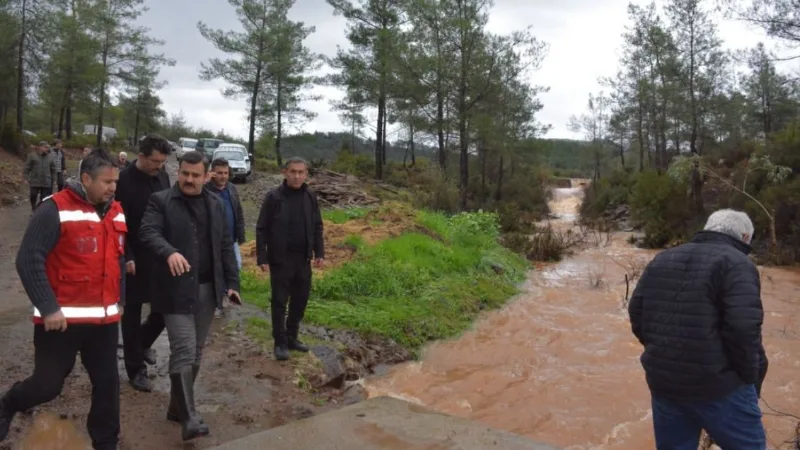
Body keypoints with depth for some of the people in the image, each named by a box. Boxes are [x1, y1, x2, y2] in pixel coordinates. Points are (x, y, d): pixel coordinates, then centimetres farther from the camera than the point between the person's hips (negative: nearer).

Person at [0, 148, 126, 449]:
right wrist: (48, 308, -18)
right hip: (62, 318, -5)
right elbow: (29, 260, -15)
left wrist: (120, 301, 15)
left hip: (105, 318, 6)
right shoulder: (55, 210, -13)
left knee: (107, 383, 8)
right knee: (48, 383, 6)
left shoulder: (117, 213, 8)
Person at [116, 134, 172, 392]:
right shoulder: (124, 180, -14)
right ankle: (136, 369, 18)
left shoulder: (162, 177, 3)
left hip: (161, 256, 5)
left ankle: (143, 342, 38)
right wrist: (126, 257, -17)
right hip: (135, 259, -5)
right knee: (133, 313, 6)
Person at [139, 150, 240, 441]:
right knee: (183, 351, -9)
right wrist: (169, 252, -38)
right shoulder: (160, 201, -3)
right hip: (177, 289, -5)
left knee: (196, 352, 13)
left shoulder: (216, 205, 11)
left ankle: (177, 407, 27)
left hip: (207, 289, 5)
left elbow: (226, 246, 12)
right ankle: (188, 417, -4)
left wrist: (232, 282, 7)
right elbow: (148, 232, -18)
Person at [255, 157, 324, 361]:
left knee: (300, 300, 12)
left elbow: (317, 228, 11)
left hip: (303, 259, 4)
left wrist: (319, 253, 5)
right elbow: (262, 229, -6)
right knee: (279, 302, 3)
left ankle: (292, 337, 28)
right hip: (280, 259, -4)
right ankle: (280, 343, 15)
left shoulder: (311, 197, 4)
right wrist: (262, 257, -10)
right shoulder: (273, 197, -8)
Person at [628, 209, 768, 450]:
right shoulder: (737, 264, -9)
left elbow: (636, 314, 10)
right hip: (718, 386, -6)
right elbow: (743, 329, -20)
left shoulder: (661, 260, 12)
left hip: (662, 382, 6)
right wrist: (751, 377, -6)